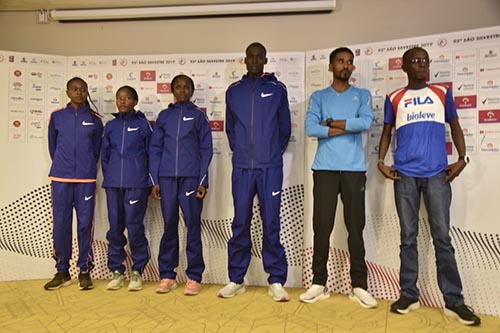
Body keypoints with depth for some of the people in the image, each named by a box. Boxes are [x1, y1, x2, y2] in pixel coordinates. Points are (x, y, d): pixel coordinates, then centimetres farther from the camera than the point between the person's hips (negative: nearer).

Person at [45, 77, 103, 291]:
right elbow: (52, 145, 16)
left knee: (85, 223, 1)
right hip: (60, 178, 1)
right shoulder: (57, 116, 7)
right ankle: (62, 271, 17)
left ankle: (85, 270, 13)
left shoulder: (95, 119, 5)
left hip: (86, 179, -1)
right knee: (60, 224, 3)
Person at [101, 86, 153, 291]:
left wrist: (150, 180, 2)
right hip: (113, 183, 4)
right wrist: (108, 177, 10)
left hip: (136, 183, -3)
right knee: (115, 227, 6)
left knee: (134, 225, -4)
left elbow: (152, 153, 4)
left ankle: (137, 272, 9)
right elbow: (104, 155, 17)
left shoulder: (143, 124, 4)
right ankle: (116, 271, 18)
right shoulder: (110, 126, 13)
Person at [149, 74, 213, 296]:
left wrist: (203, 181, -5)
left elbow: (206, 150, 4)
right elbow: (155, 148, 11)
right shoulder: (164, 116, 14)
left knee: (193, 225, -1)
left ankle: (194, 277, 6)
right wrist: (155, 180, 3)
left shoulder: (199, 115, 9)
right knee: (169, 225, 6)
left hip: (191, 177, -2)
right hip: (167, 177, 2)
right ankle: (167, 275, 15)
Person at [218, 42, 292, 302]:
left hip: (270, 168, -1)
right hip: (242, 167, 2)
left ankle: (276, 281, 11)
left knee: (271, 223, 0)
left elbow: (285, 127, 12)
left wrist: (275, 152, 10)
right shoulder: (233, 91, 12)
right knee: (240, 223, 5)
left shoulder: (277, 89, 7)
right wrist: (239, 151, 13)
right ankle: (236, 279, 17)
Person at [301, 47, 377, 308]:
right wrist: (347, 128, -7)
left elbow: (366, 122, -7)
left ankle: (359, 286, 13)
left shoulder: (362, 95, 13)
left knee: (356, 227, 3)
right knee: (321, 226, 1)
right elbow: (310, 128, -5)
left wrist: (332, 123, -4)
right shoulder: (318, 97, 13)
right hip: (325, 168, 0)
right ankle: (319, 283, 12)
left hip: (354, 169, 0)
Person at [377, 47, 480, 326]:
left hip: (438, 174, 0)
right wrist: (381, 161, 0)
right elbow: (387, 132, 15)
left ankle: (453, 300, 8)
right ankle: (409, 294, 14)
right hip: (405, 174, 0)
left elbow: (455, 126, 14)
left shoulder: (442, 93, 13)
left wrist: (462, 158, 1)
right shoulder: (394, 99, 11)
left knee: (442, 236, 0)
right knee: (408, 236, 5)